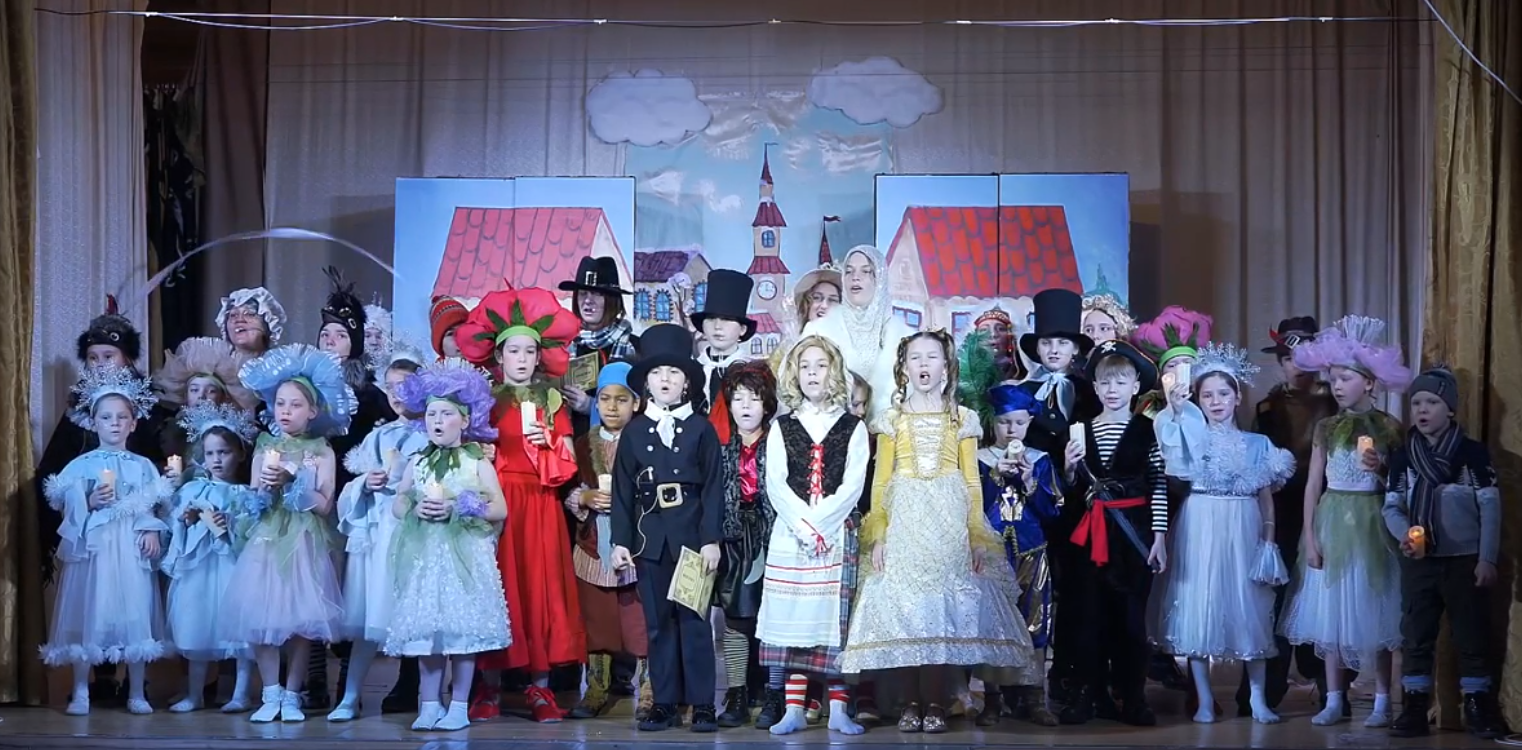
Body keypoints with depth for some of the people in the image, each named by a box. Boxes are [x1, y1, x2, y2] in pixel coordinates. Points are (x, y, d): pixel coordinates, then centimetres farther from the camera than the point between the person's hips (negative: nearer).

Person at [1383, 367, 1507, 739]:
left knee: (1472, 634, 3)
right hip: (1418, 562, 3)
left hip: (1465, 560, -2)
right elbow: (1392, 508, 4)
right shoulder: (1402, 457, 4)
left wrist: (1488, 559, -8)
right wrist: (1404, 535, -17)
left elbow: (1490, 508, -4)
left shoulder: (1472, 452, -4)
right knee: (1415, 635, 4)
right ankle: (1414, 708, 10)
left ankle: (1478, 707, 11)